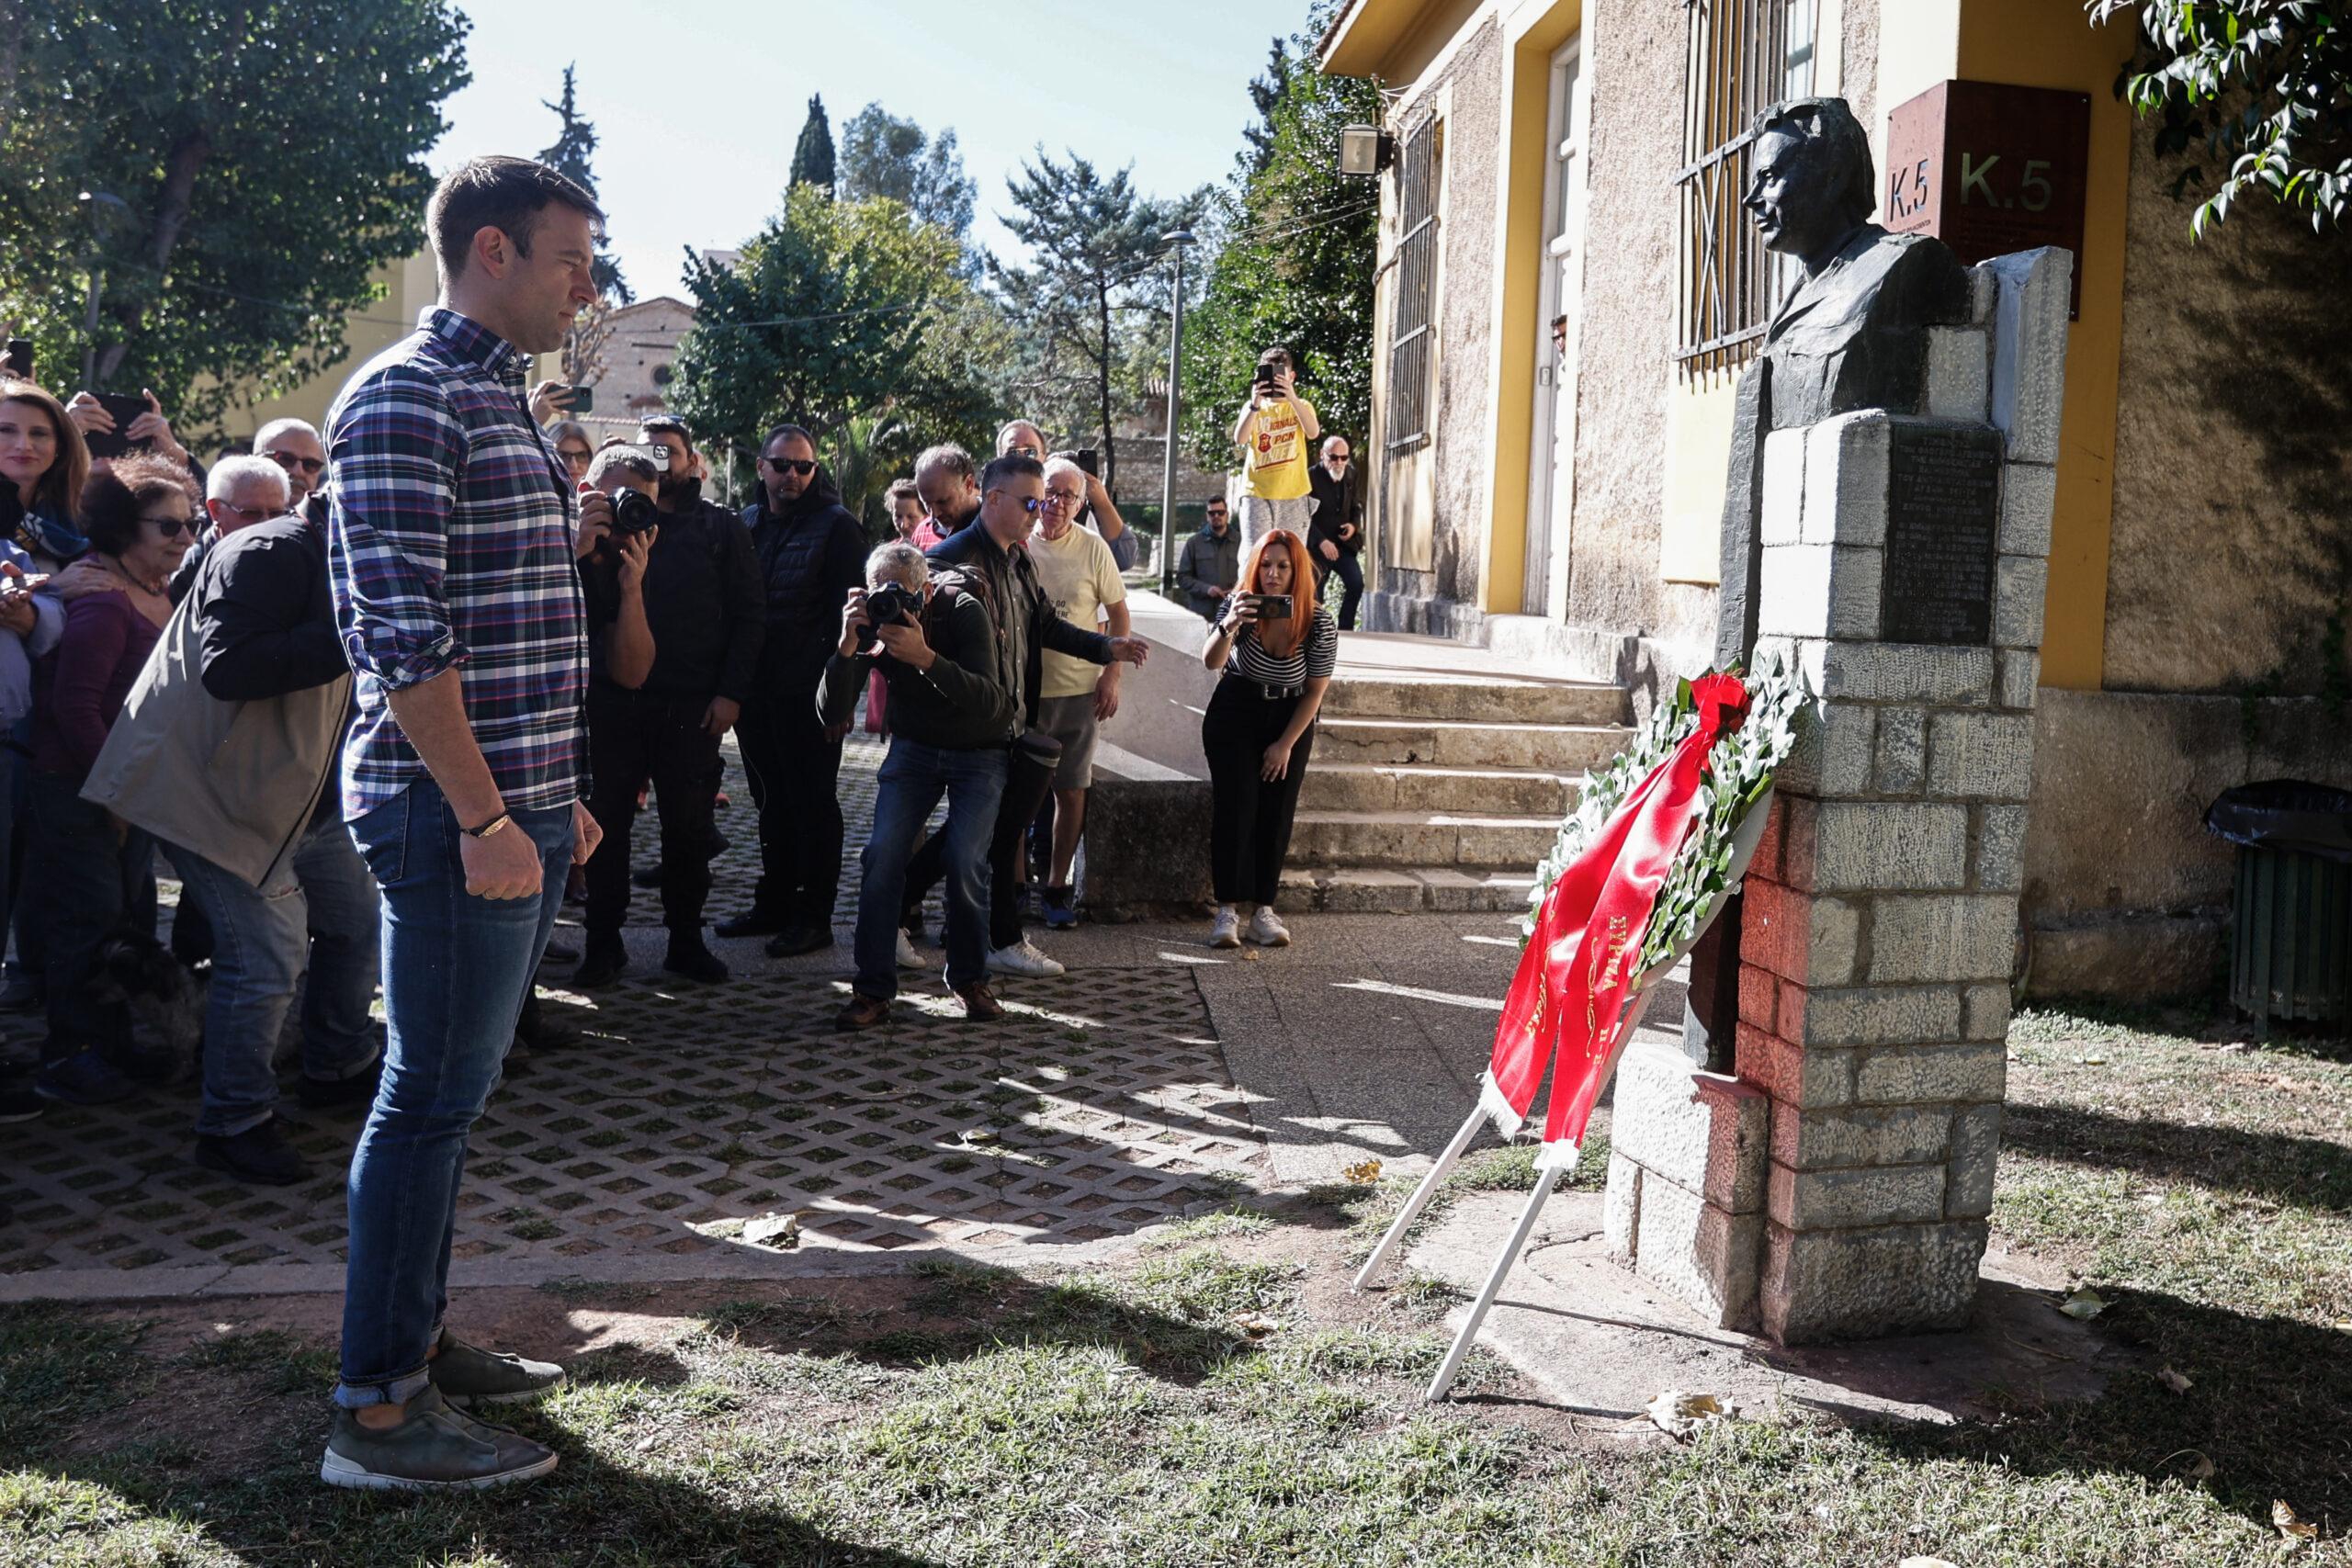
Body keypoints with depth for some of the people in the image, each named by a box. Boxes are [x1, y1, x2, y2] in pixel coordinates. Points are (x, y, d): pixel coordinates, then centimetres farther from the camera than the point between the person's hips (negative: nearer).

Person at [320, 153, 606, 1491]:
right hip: (458, 814, -9)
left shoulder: (507, 401, 18)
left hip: (521, 807, 9)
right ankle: (379, 1408, 8)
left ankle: (418, 1338, 28)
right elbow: (400, 629, -19)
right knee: (434, 1093, -3)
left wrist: (559, 794, 19)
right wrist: (485, 815, -21)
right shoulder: (406, 397, -12)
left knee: (459, 1083, 15)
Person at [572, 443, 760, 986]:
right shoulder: (602, 549, 4)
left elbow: (747, 615, 1)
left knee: (689, 825, 4)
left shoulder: (718, 530, 0)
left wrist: (731, 692, -6)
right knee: (605, 819, 3)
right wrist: (584, 553, -17)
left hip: (691, 707, -1)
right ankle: (603, 942, 16)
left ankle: (686, 940, 17)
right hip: (613, 703, 2)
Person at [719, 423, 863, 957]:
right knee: (772, 801, 14)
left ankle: (814, 916, 10)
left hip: (808, 693, -6)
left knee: (813, 803, 2)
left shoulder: (835, 526, -4)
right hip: (756, 691, 6)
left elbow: (848, 613, -8)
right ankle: (774, 903, 25)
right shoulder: (746, 523, 12)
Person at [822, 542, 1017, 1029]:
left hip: (980, 751, -3)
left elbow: (990, 702, -35)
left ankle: (970, 979, 3)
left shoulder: (964, 610, -25)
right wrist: (848, 646, -36)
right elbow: (830, 712, -20)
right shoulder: (870, 621, -14)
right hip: (914, 746, 3)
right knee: (882, 853, -14)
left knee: (964, 859, -19)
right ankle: (873, 989, -5)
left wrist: (925, 657, -47)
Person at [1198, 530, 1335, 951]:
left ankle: (1264, 911, 6)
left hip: (1290, 719, 1)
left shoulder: (1319, 623, -15)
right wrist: (1229, 626, -48)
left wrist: (1286, 744, -7)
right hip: (1235, 714, -1)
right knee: (1235, 806, -10)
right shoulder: (1241, 605, -14)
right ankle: (1228, 911, -9)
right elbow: (1211, 661, -28)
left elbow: (1315, 691, -7)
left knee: (1276, 814, 0)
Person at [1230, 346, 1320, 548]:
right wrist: (1255, 404, -22)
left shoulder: (1302, 406, 10)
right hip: (1257, 493, -1)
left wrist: (1292, 398, -25)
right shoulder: (1253, 407, 9)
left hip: (1293, 493, 1)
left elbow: (1313, 433, -12)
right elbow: (1239, 440, -9)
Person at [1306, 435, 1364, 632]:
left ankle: (1345, 630, -4)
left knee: (1357, 584, -14)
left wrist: (1354, 525, -5)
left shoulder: (1351, 476, 5)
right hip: (1316, 545, -4)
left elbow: (1357, 507, 17)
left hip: (1343, 542, 4)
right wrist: (1321, 541, -24)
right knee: (1315, 595, -1)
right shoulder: (1311, 477, -12)